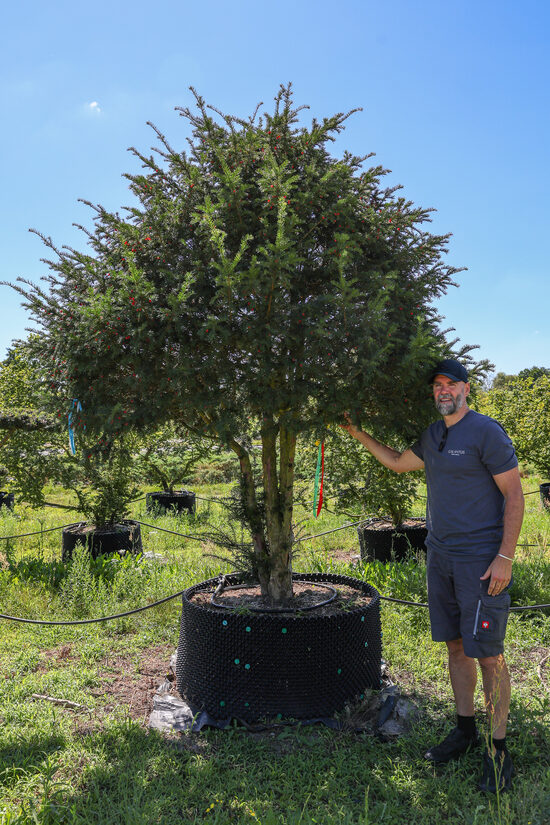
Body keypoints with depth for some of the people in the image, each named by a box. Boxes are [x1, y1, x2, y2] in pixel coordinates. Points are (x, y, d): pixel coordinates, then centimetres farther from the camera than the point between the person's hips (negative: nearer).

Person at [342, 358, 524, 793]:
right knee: (455, 645, 14)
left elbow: (514, 494, -12)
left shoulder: (487, 431, -11)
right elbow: (398, 462, 29)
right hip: (441, 555, 7)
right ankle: (465, 730, 28)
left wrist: (505, 557, -17)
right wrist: (360, 435, 26)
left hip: (481, 557, -7)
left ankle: (499, 748, 12)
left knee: (488, 654, -2)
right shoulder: (432, 436, 10)